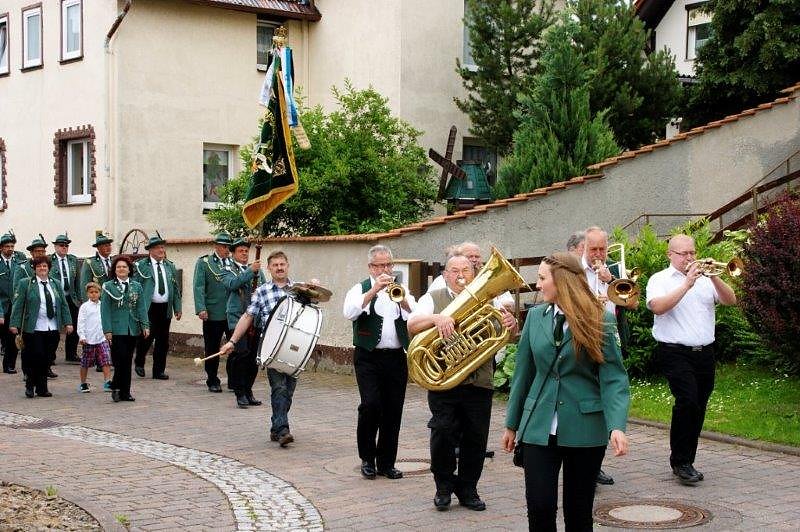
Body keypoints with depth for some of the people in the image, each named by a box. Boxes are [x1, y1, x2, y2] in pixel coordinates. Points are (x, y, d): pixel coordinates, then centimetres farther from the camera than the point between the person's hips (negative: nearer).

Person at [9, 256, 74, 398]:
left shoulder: (55, 285, 14)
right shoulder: (25, 283, 3)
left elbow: (64, 305, 14)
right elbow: (17, 305, -1)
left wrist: (68, 322, 5)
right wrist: (14, 324, -9)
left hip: (53, 329, 4)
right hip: (33, 329, -4)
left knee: (47, 359, 4)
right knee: (36, 358, -7)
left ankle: (42, 389, 15)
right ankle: (30, 386, 12)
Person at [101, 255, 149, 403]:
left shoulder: (137, 287, 11)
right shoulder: (108, 287, 2)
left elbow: (141, 307, 8)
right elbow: (105, 309, -2)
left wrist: (145, 326, -3)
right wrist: (107, 330, -9)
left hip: (132, 329, 4)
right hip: (116, 330, -3)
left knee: (128, 361, 7)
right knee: (120, 360, -11)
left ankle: (125, 392, 13)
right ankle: (115, 387, 6)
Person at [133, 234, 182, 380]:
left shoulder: (170, 266, 14)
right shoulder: (141, 265, 0)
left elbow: (176, 289, 16)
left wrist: (177, 308, 9)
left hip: (166, 308, 4)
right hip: (148, 308, -4)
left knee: (163, 341, 6)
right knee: (146, 337, -9)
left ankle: (159, 370, 15)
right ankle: (139, 363, 17)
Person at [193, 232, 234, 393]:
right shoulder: (203, 263, 2)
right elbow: (199, 287, -5)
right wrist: (201, 309, -15)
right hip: (213, 315, -3)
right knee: (212, 349, 6)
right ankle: (212, 382, 17)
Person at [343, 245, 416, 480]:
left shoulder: (402, 290, 13)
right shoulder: (361, 289, 5)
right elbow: (349, 313, -16)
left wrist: (402, 300, -22)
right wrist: (374, 290, -22)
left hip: (396, 357, 3)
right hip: (369, 357, -3)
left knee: (393, 410, 3)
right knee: (370, 404, -14)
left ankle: (386, 462, 14)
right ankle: (367, 458, 3)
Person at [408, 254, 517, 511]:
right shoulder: (433, 299, 8)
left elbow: (507, 335, 4)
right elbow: (412, 325, -8)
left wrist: (511, 324, -20)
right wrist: (436, 318, -27)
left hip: (479, 383, 2)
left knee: (475, 440, 5)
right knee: (443, 436, -4)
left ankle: (467, 490, 20)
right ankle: (443, 488, 15)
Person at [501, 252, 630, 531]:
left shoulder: (601, 320, -6)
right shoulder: (535, 316, 4)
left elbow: (613, 377, -9)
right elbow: (523, 371, 10)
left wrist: (617, 426, -23)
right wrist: (512, 424, 13)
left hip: (585, 427, -2)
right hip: (539, 426, 2)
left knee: (578, 509, 8)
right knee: (539, 506, -5)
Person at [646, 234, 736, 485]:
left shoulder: (705, 279, 14)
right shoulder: (659, 280, 2)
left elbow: (730, 300, 3)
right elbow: (658, 306, -17)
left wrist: (714, 277, -12)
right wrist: (687, 284, -17)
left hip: (704, 352, 5)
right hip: (675, 352, -5)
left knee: (697, 409, 8)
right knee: (688, 401, -21)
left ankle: (685, 463, 19)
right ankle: (680, 462, -9)